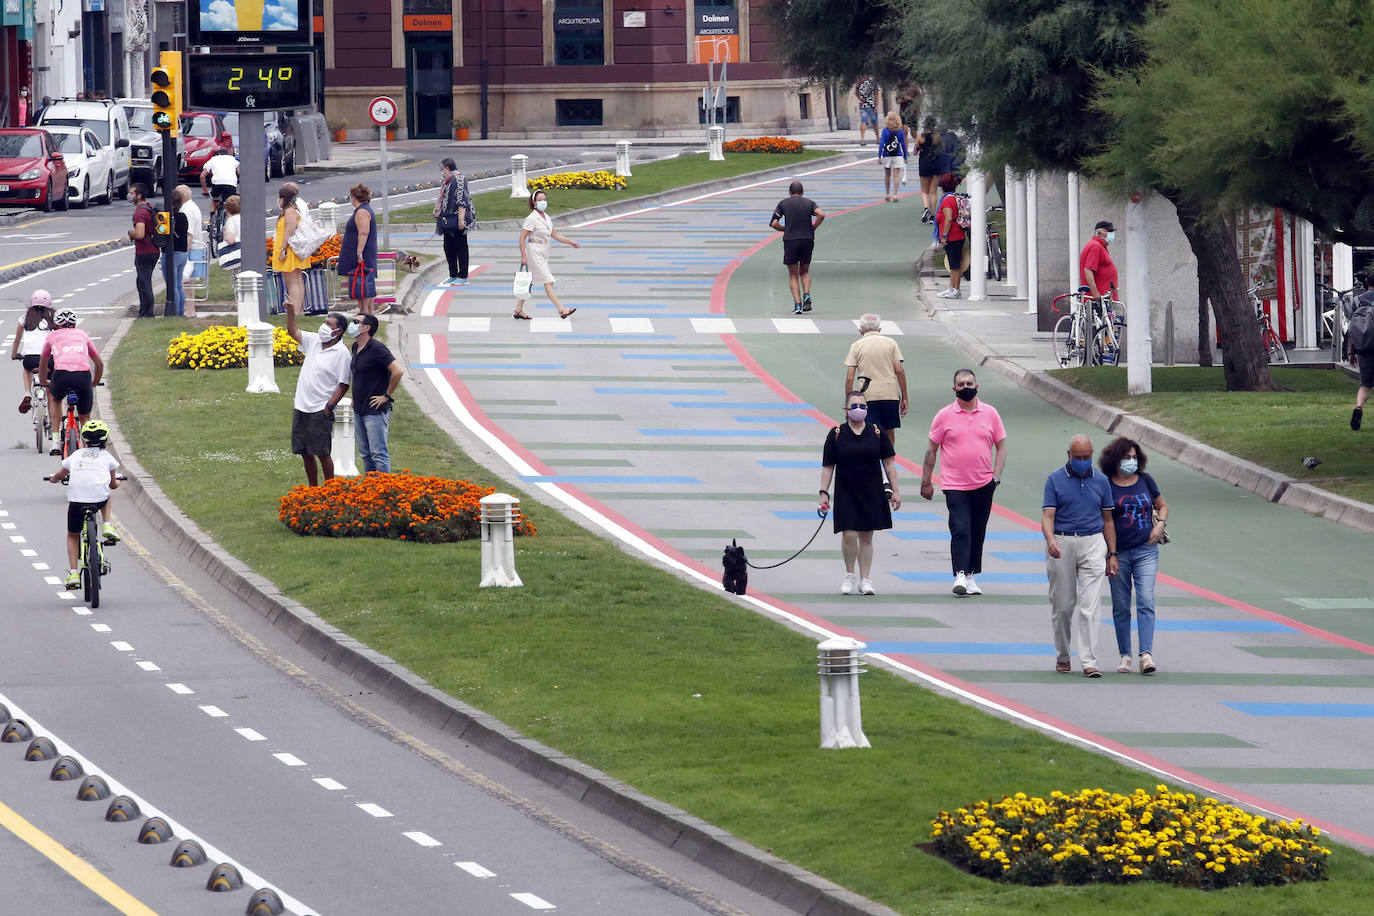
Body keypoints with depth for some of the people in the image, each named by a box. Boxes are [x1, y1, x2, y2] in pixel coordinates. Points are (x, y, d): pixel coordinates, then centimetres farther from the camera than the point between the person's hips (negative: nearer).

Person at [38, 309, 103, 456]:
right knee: (85, 417, 23)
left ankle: (56, 441, 23)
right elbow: (100, 363, 35)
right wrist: (94, 383, 53)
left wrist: (43, 382, 61)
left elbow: (43, 362, 43)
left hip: (61, 374, 0)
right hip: (84, 376, 0)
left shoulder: (52, 336, 27)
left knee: (55, 399, 34)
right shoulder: (82, 335, 28)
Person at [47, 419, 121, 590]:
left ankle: (73, 573, 7)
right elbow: (113, 484, 27)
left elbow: (58, 477, 30)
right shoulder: (107, 457, 16)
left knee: (72, 536, 20)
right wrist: (117, 482, 50)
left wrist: (53, 478, 54)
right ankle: (107, 527, 19)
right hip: (99, 498, 0)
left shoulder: (75, 456, 18)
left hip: (76, 499, 0)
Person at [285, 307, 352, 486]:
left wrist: (329, 408, -16)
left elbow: (343, 385, -11)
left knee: (322, 453, -6)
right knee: (305, 453, 10)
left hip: (320, 411, -7)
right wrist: (291, 311, 4)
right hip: (301, 409, 7)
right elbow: (293, 331, 20)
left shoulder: (342, 354, -9)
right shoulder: (315, 341, 9)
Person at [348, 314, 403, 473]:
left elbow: (397, 371, -23)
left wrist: (386, 396, -15)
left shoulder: (376, 348, -16)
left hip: (375, 411, -9)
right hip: (359, 411, 9)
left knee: (379, 454, -8)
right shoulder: (356, 348, 11)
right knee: (366, 454, 13)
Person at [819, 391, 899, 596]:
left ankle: (865, 579, 14)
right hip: (846, 494, -1)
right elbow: (827, 467, 3)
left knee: (866, 537, 6)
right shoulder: (836, 434, 0)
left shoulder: (877, 433, 4)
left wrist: (895, 490, 4)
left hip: (872, 494, 1)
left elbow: (889, 463, 8)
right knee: (849, 535, -10)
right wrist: (824, 493, -3)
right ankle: (849, 575, 11)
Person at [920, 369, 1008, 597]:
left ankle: (971, 576, 21)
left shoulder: (990, 414, 5)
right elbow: (932, 450, 6)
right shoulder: (944, 416, 0)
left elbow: (1001, 447, 10)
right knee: (960, 529, -15)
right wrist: (926, 482, 4)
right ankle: (960, 576, -21)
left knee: (977, 533, 10)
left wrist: (996, 476, -1)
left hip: (983, 484, 3)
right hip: (954, 485, -3)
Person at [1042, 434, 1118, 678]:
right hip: (1061, 546, 0)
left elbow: (1107, 520, 14)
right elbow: (1047, 516, -6)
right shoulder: (1055, 480, 3)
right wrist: (1050, 540, -25)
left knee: (1089, 607, -9)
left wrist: (1112, 555, 9)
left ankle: (1089, 662, -13)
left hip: (1092, 544, 0)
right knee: (1062, 606, 6)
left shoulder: (1100, 482, 10)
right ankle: (1062, 657, 22)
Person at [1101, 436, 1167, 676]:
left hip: (1146, 550, 1)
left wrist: (1160, 524, 0)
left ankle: (1146, 654, -16)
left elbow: (1162, 506, 21)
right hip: (1118, 553, -1)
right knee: (1121, 606, 6)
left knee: (1146, 602, -11)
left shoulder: (1145, 481, 6)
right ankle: (1125, 656, 17)